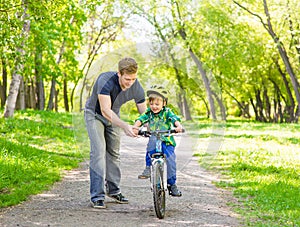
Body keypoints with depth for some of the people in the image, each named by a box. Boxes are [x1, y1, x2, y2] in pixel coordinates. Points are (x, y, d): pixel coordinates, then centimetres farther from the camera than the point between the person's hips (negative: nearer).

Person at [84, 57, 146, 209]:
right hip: (95, 114, -5)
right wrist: (124, 126, -54)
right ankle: (97, 196, -17)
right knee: (98, 151, -17)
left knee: (114, 152, 10)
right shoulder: (106, 81, -37)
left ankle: (113, 190, 26)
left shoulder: (137, 88, -22)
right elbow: (105, 110, -42)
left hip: (113, 116, 5)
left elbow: (144, 114, -11)